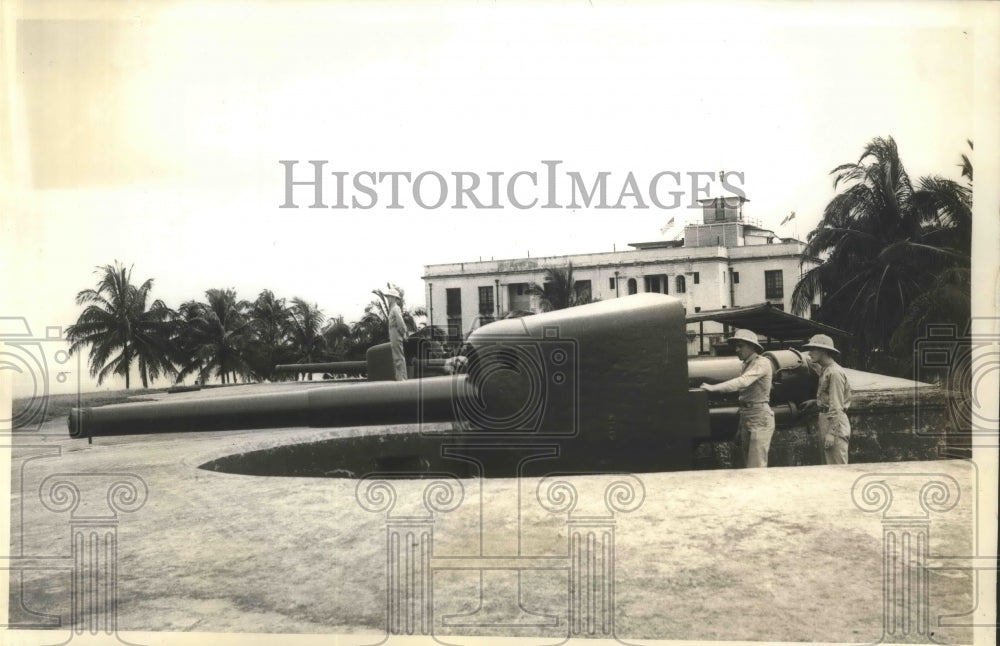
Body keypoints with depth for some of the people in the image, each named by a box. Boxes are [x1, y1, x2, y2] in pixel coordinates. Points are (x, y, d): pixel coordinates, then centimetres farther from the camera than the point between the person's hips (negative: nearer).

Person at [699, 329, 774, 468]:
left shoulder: (762, 363, -11)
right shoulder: (746, 365, 15)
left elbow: (742, 382, -27)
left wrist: (713, 387, -31)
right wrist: (740, 427, 18)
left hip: (760, 420, -9)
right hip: (746, 419, 9)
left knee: (756, 467, -9)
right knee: (747, 465, 10)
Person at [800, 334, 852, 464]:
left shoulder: (835, 372, -14)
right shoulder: (825, 370, 15)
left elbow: (836, 406, -18)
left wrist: (831, 433, -20)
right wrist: (815, 403, 13)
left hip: (835, 424, -10)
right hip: (824, 420, 10)